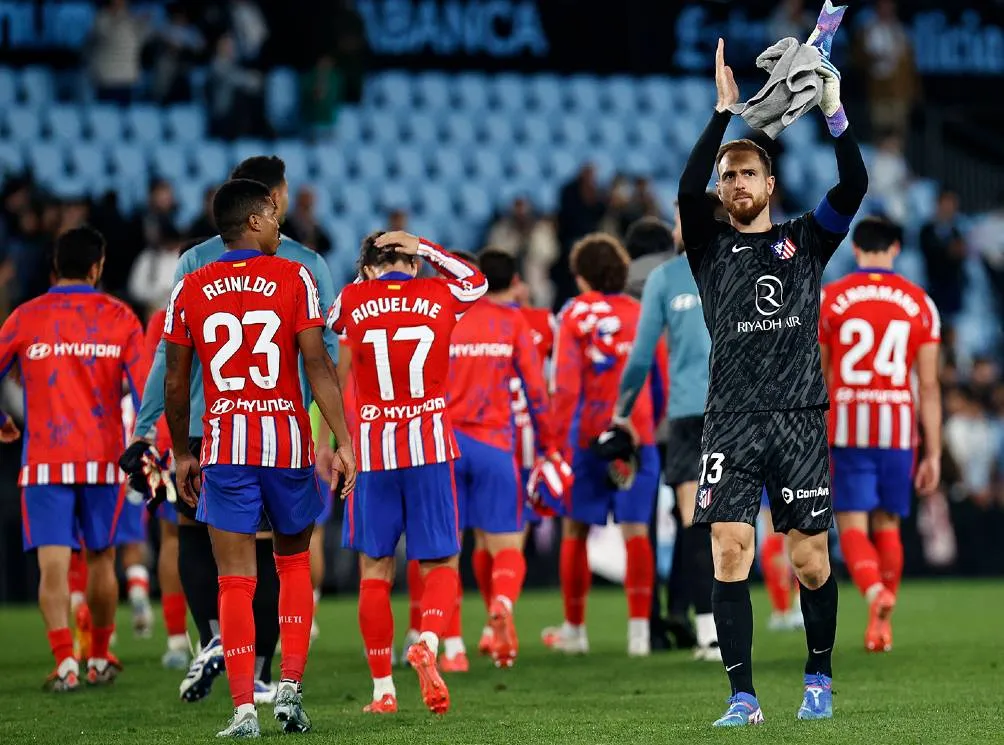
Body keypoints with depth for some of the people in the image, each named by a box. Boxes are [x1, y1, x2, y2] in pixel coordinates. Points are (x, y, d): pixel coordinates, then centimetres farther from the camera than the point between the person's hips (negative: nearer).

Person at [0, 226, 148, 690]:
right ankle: (100, 659, 26)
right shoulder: (119, 318, 2)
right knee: (101, 559, 16)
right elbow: (145, 387, -4)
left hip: (44, 459, -1)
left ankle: (65, 663, -19)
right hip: (103, 459, 1)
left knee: (53, 564, -6)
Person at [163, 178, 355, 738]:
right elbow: (317, 365, -8)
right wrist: (344, 441, -7)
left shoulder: (191, 290, 4)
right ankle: (292, 687, 9)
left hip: (224, 447, 1)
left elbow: (176, 382, 6)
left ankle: (244, 708, -5)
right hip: (288, 440, -1)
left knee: (236, 580, 2)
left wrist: (181, 454, 17)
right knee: (295, 562, 18)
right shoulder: (294, 278, -2)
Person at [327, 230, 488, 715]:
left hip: (372, 450, 0)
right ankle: (428, 643, -23)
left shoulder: (351, 300, -1)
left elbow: (333, 322, 24)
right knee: (440, 564, 6)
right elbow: (476, 280, 25)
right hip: (430, 446, 0)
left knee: (374, 570, 9)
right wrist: (424, 249, 21)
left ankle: (383, 688, 8)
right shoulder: (440, 296, 1)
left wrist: (368, 276, 29)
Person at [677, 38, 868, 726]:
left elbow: (854, 186, -3)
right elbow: (689, 190, -10)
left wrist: (834, 112, -13)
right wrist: (724, 112, -16)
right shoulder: (712, 246, 10)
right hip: (732, 422, 0)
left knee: (810, 561, 0)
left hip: (800, 418, 0)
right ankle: (743, 697, -8)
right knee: (730, 554, -10)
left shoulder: (805, 241, 12)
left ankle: (820, 678, 20)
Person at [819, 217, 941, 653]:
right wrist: (933, 454, 7)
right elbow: (929, 386, 3)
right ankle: (882, 626, 16)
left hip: (846, 425, -1)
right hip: (898, 428, 1)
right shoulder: (919, 304, 4)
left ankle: (874, 591, -29)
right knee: (887, 525, 14)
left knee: (852, 525, -1)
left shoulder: (828, 299, 2)